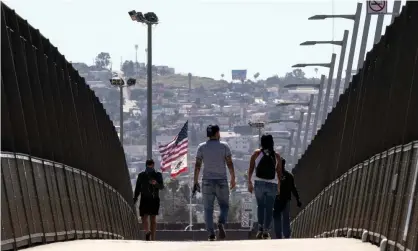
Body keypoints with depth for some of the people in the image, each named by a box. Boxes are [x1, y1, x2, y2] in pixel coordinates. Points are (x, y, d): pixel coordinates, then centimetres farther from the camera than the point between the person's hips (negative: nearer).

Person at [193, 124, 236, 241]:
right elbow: (230, 164, -3)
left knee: (208, 209, 6)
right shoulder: (224, 146, 0)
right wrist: (233, 179, 4)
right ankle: (221, 224, -17)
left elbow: (197, 165, -1)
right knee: (224, 206, 12)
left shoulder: (201, 147, 3)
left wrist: (195, 181, 3)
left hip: (207, 181, 1)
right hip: (222, 181, -1)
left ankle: (211, 234, -3)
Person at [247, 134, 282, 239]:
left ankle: (260, 229, 5)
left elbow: (250, 169, -2)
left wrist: (249, 183, 5)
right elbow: (279, 173, 5)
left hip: (259, 183, 0)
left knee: (260, 206, 15)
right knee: (269, 208, 8)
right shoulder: (276, 156, 3)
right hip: (272, 185, 0)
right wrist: (279, 186, 15)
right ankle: (266, 231, 4)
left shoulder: (256, 153, 0)